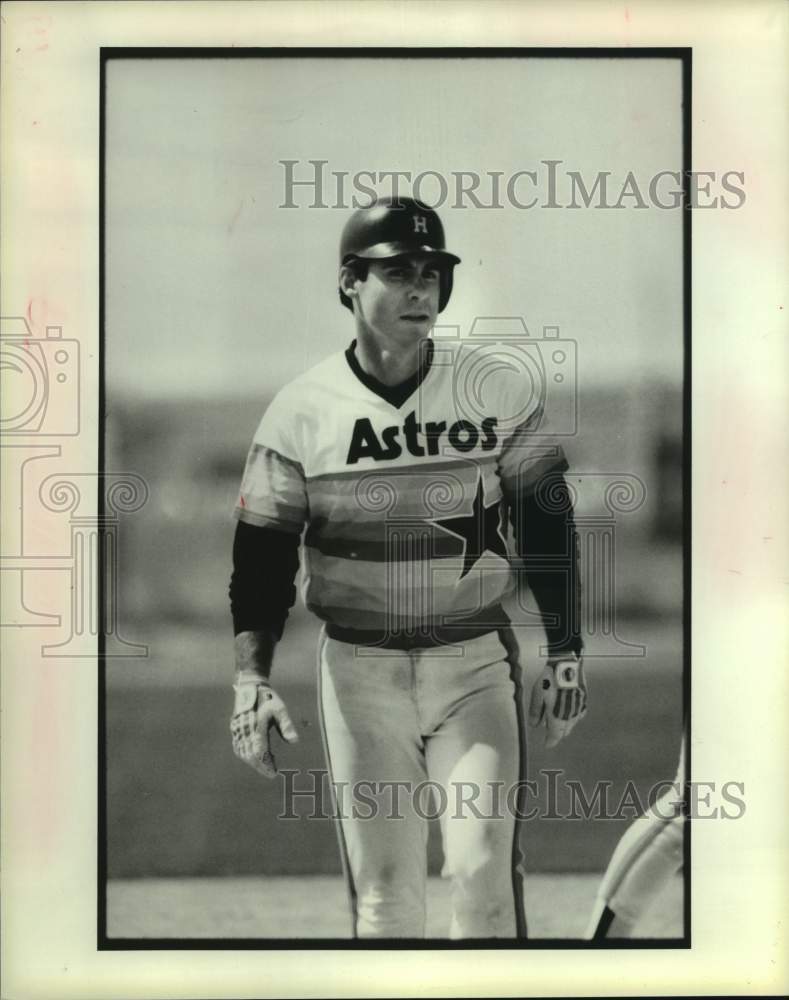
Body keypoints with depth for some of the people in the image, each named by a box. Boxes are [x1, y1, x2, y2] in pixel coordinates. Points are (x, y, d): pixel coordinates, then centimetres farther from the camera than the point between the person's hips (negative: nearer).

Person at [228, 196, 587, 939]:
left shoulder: (495, 387, -2)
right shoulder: (301, 409, -4)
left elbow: (547, 522, 4)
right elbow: (262, 553, -2)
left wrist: (564, 654, 2)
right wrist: (250, 679, -13)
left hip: (477, 659, 0)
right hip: (359, 667, 0)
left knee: (484, 870, -8)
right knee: (382, 886, 4)